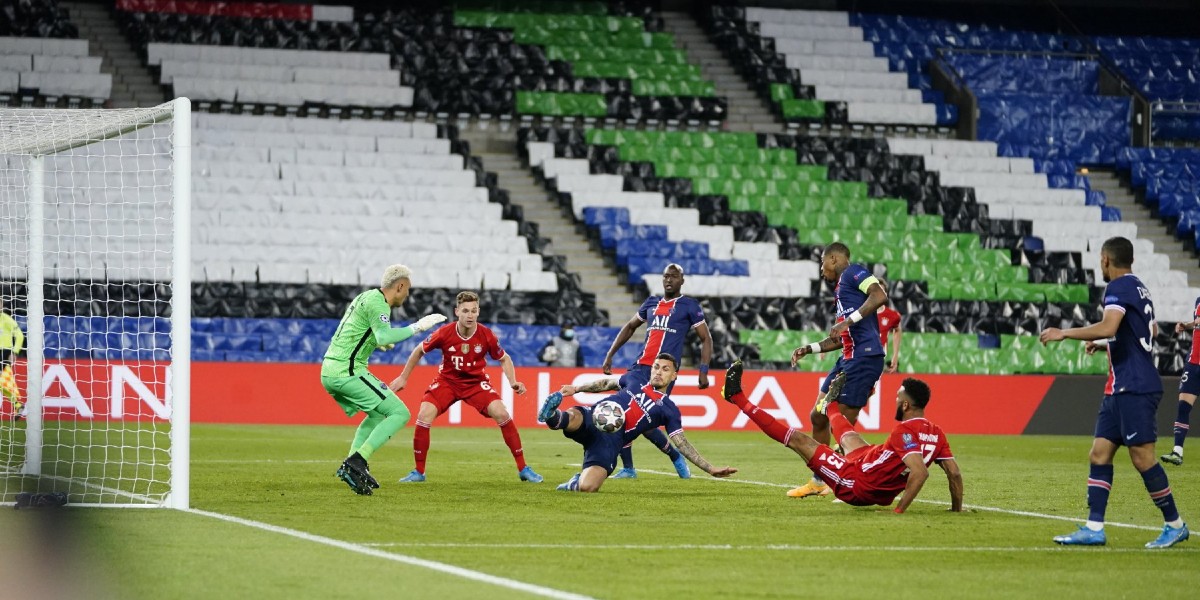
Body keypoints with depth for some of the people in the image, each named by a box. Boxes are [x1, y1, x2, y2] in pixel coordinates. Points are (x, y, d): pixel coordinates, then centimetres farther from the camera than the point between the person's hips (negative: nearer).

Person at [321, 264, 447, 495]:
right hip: (348, 372, -10)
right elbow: (385, 336, -28)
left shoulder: (366, 297, 19)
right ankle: (357, 462, -17)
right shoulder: (377, 303, -11)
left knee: (378, 414, 26)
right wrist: (417, 327, -21)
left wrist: (377, 342, 30)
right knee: (399, 413, -9)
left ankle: (351, 466, 13)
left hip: (329, 372, 10)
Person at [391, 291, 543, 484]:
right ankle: (419, 472, -4)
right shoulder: (444, 333, -20)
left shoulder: (486, 336, -18)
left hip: (476, 381, 0)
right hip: (447, 380, 0)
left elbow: (504, 359, 0)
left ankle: (523, 469, -7)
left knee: (501, 414, -19)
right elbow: (419, 351, -2)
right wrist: (403, 378, 3)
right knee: (424, 415, -20)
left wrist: (513, 382, -15)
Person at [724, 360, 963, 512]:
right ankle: (832, 401, 70)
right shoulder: (936, 433, -3)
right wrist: (957, 508, 9)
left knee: (799, 440, 5)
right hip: (883, 496, 8)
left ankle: (738, 397, 17)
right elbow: (954, 473, -1)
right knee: (849, 437, 34)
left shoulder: (905, 431, -26)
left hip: (857, 486, -8)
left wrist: (900, 510, -33)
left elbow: (920, 472, -37)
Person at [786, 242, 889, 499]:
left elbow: (880, 296, -22)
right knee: (818, 417, 14)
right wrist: (810, 349, 26)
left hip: (864, 356, -10)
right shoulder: (841, 287, 25)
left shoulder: (854, 272, -4)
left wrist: (848, 321, -25)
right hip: (849, 359, 10)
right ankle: (818, 482, 24)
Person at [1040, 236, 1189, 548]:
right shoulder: (1138, 287, 18)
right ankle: (1094, 528, 3)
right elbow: (1150, 330, 33)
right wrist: (1105, 344, 37)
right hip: (1120, 388, 10)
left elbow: (1108, 327, -28)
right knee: (1100, 453, 6)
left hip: (1136, 388, -10)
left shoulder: (1120, 287, -12)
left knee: (1142, 457, -7)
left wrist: (1064, 333, -19)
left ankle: (1175, 524, 2)